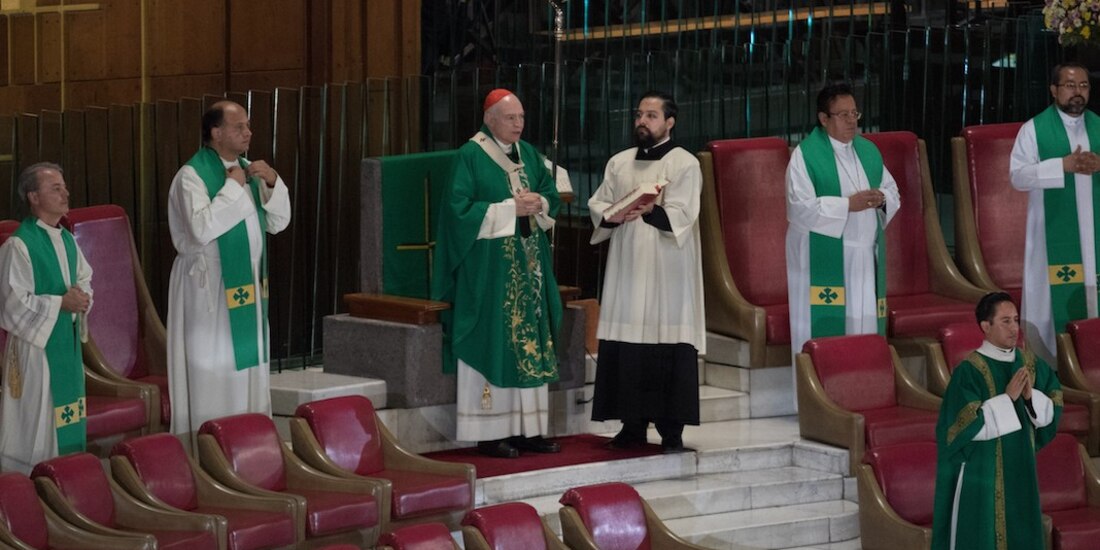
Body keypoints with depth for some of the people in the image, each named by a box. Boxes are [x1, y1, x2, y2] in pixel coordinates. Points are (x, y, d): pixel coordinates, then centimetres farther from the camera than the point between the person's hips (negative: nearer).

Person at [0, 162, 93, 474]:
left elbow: (85, 278, 20)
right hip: (36, 343, -8)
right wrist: (61, 303, -19)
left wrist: (82, 297, -3)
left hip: (68, 343, 8)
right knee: (36, 419, -4)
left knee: (67, 420, 12)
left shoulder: (66, 240, 9)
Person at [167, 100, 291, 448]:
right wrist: (232, 187, -20)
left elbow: (278, 222, 11)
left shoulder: (248, 170, 10)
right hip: (210, 289, -8)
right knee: (213, 374, -5)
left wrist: (272, 183, -6)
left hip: (248, 288, 8)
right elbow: (201, 229, -27)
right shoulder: (192, 175, -13)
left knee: (248, 366, 9)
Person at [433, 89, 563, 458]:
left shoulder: (528, 154, 13)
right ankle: (490, 433, -4)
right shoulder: (470, 156, -7)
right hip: (488, 268, -7)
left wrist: (538, 203, -7)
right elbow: (460, 207, -14)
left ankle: (527, 428, 9)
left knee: (530, 343, 5)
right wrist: (511, 209, -16)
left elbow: (552, 195, 16)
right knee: (492, 344, -6)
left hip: (528, 265, 7)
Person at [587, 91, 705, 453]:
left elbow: (680, 217, -11)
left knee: (669, 350, -7)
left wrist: (649, 211, -29)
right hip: (626, 267, 5)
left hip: (666, 271, -5)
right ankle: (633, 425, 10)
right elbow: (597, 205, 12)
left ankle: (672, 431, -3)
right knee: (625, 348, 2)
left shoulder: (684, 164, -1)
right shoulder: (619, 163, 15)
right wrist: (613, 215, -10)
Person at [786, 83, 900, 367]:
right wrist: (848, 204, -21)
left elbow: (893, 192, 16)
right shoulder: (806, 155, -7)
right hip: (824, 259, -6)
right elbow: (801, 207, -15)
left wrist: (881, 199, -8)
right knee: (825, 330, -7)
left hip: (866, 256, 6)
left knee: (865, 322, 5)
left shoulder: (868, 150, 12)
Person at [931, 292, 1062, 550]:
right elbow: (967, 426, -20)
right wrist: (1008, 397, -22)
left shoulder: (1031, 364, 4)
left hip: (1020, 473, 6)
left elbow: (1052, 412, 8)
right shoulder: (968, 371, -14)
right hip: (981, 475, -6)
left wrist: (1031, 396, -12)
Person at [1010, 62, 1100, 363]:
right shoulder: (1034, 129, 0)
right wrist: (1064, 165, -18)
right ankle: (1049, 369, -2)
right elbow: (1018, 175, -8)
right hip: (1053, 233, -4)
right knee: (1056, 298, -6)